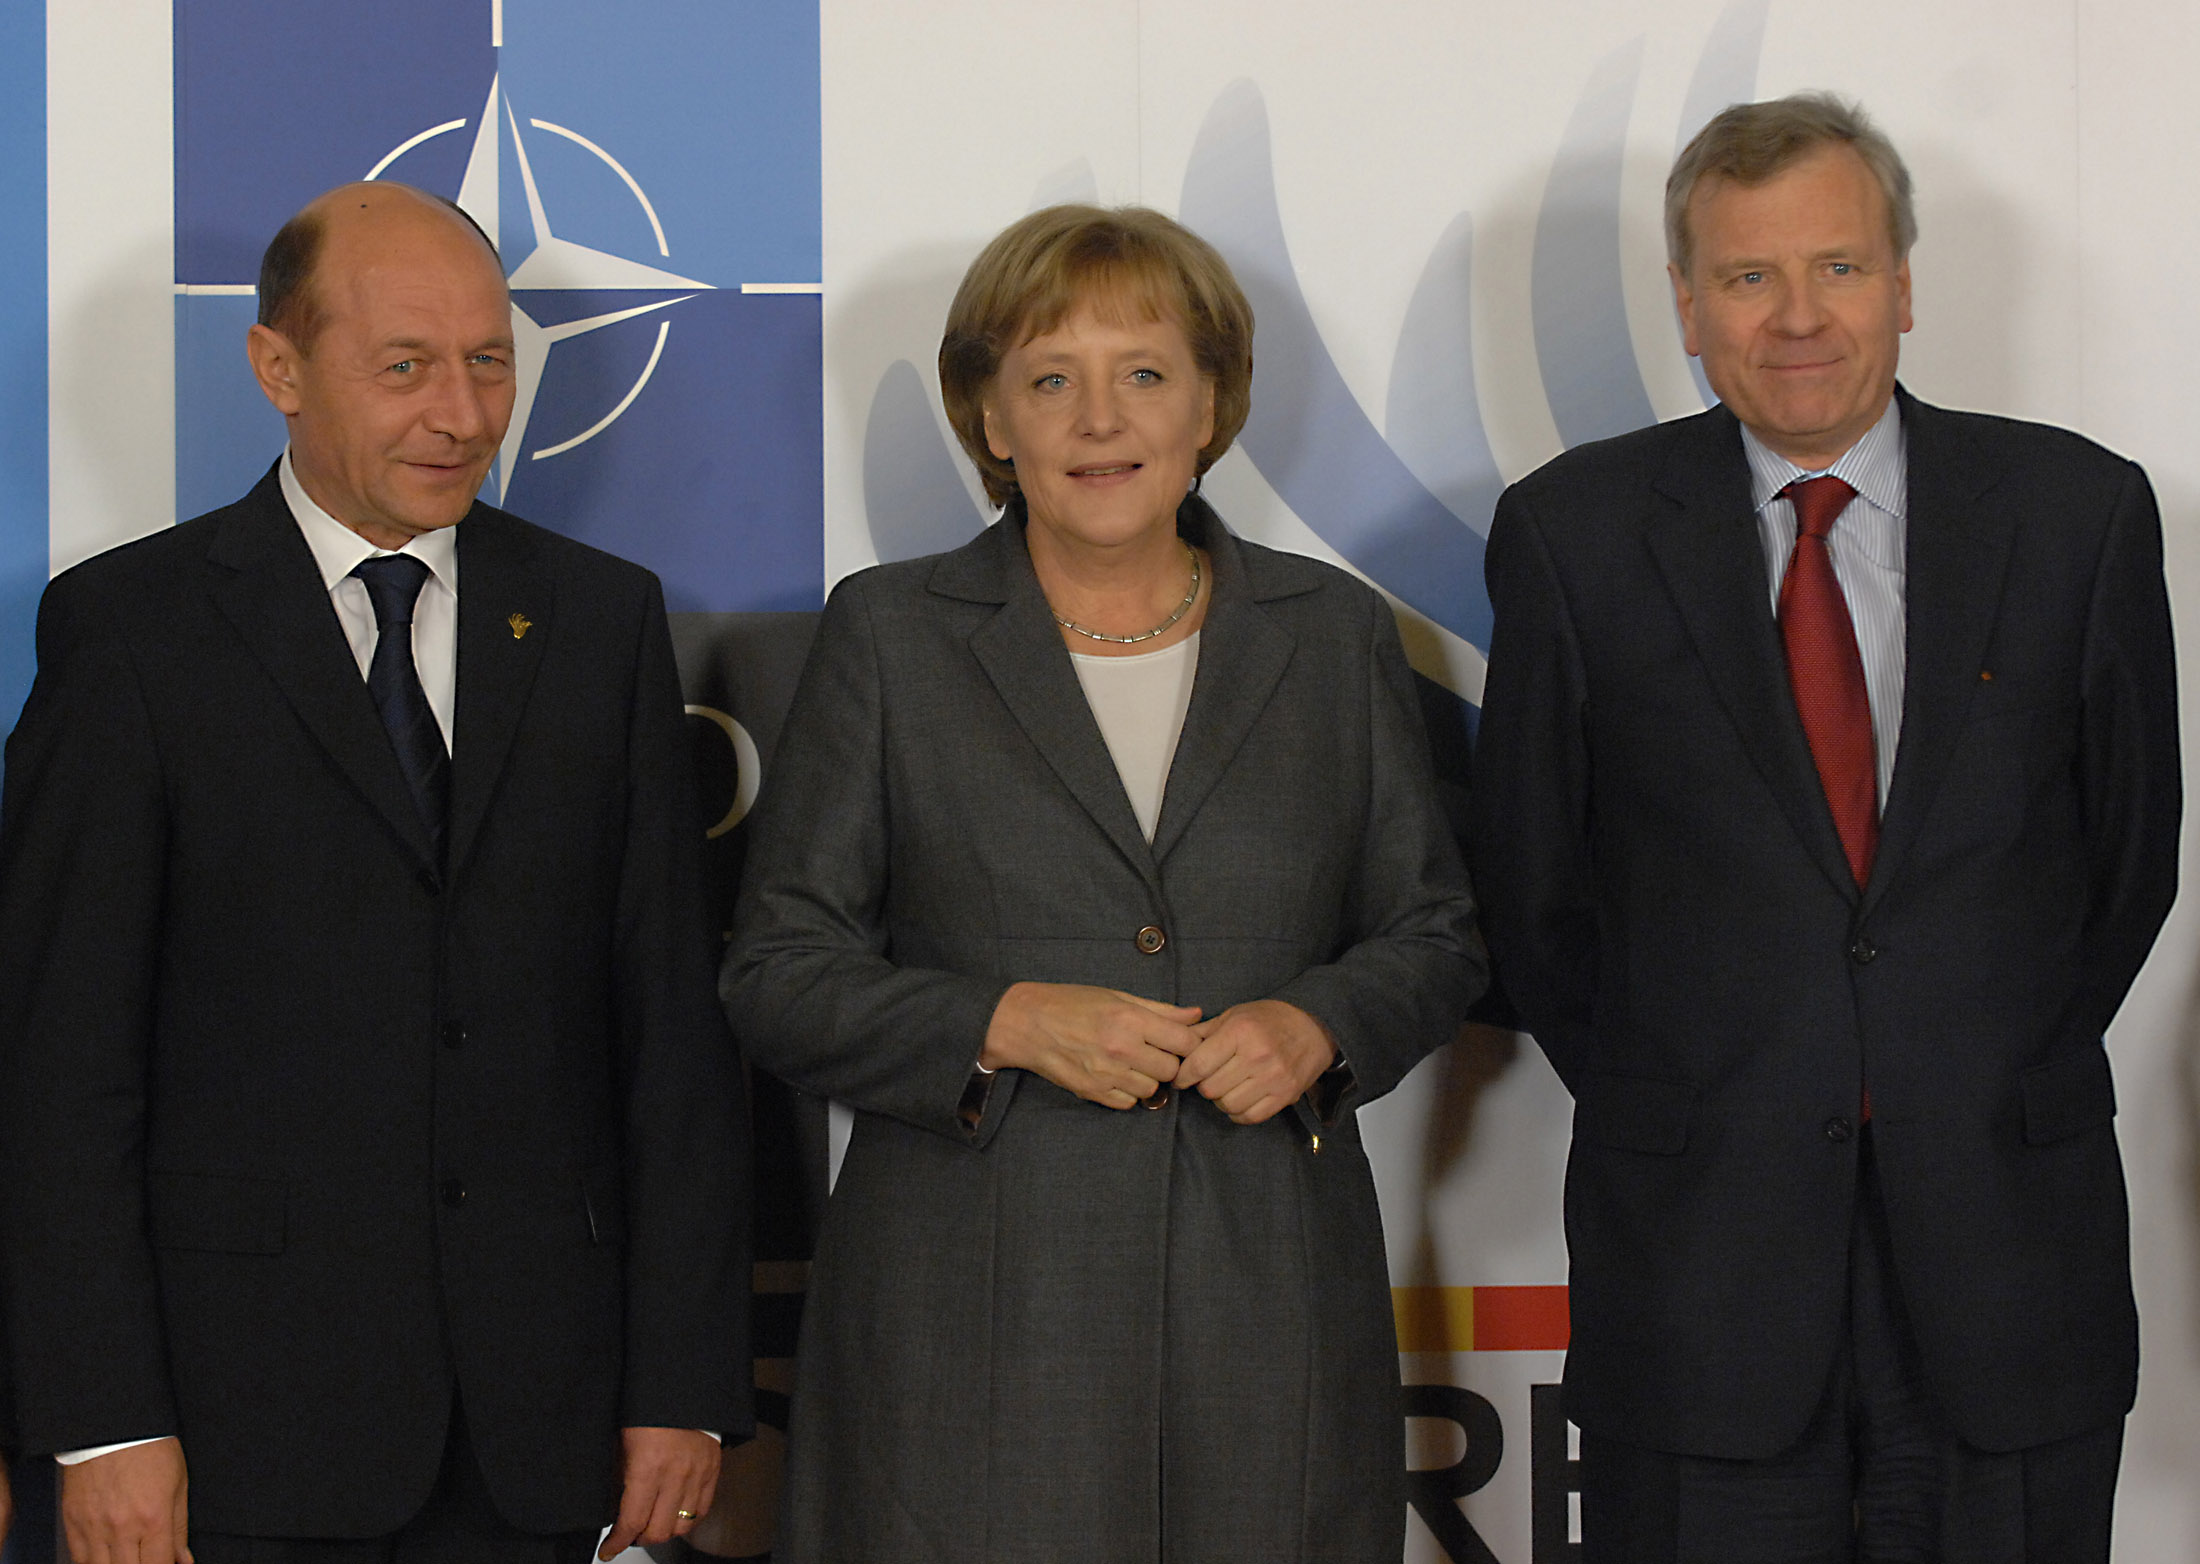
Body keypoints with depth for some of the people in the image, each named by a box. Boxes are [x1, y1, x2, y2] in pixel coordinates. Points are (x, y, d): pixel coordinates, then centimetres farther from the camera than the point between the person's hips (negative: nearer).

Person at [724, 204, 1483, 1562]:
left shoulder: (1336, 634, 10)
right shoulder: (891, 635, 4)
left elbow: (1437, 936, 14)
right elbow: (779, 975, 2)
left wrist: (1319, 1025, -7)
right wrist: (1005, 1025, -13)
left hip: (1270, 1299, 2)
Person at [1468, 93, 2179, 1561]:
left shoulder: (2079, 513, 1)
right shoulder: (1574, 535, -1)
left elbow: (2131, 847, 9)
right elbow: (1530, 877, 7)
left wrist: (2001, 1093, 9)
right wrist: (1659, 1100, 7)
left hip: (2007, 1235, 1)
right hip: (1700, 1260, -1)